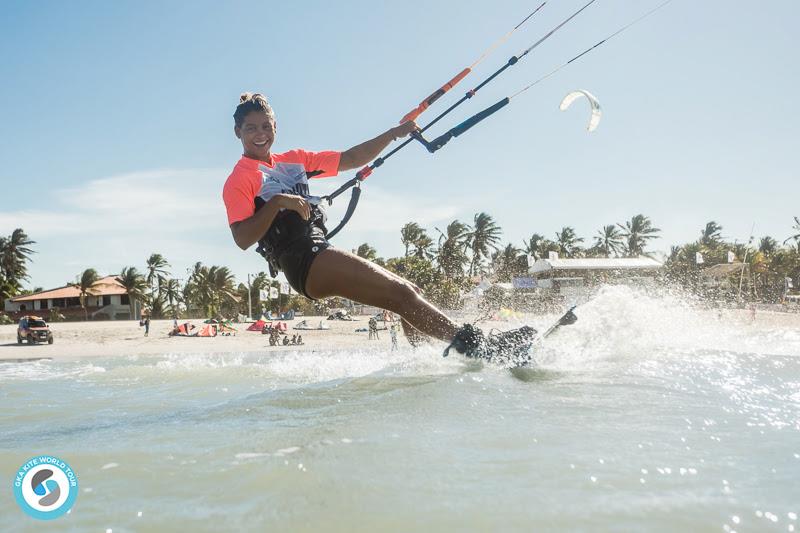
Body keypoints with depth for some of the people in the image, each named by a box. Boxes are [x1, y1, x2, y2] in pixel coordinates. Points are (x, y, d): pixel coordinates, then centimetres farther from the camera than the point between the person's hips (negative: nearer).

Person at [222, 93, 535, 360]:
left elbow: (350, 160, 19)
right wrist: (277, 203, -21)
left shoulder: (293, 160, 22)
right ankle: (472, 344, -21)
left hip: (321, 252, 8)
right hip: (302, 260, -8)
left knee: (410, 292, 1)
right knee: (401, 293, -20)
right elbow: (242, 239, -10)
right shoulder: (239, 180, 2)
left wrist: (392, 134, 9)